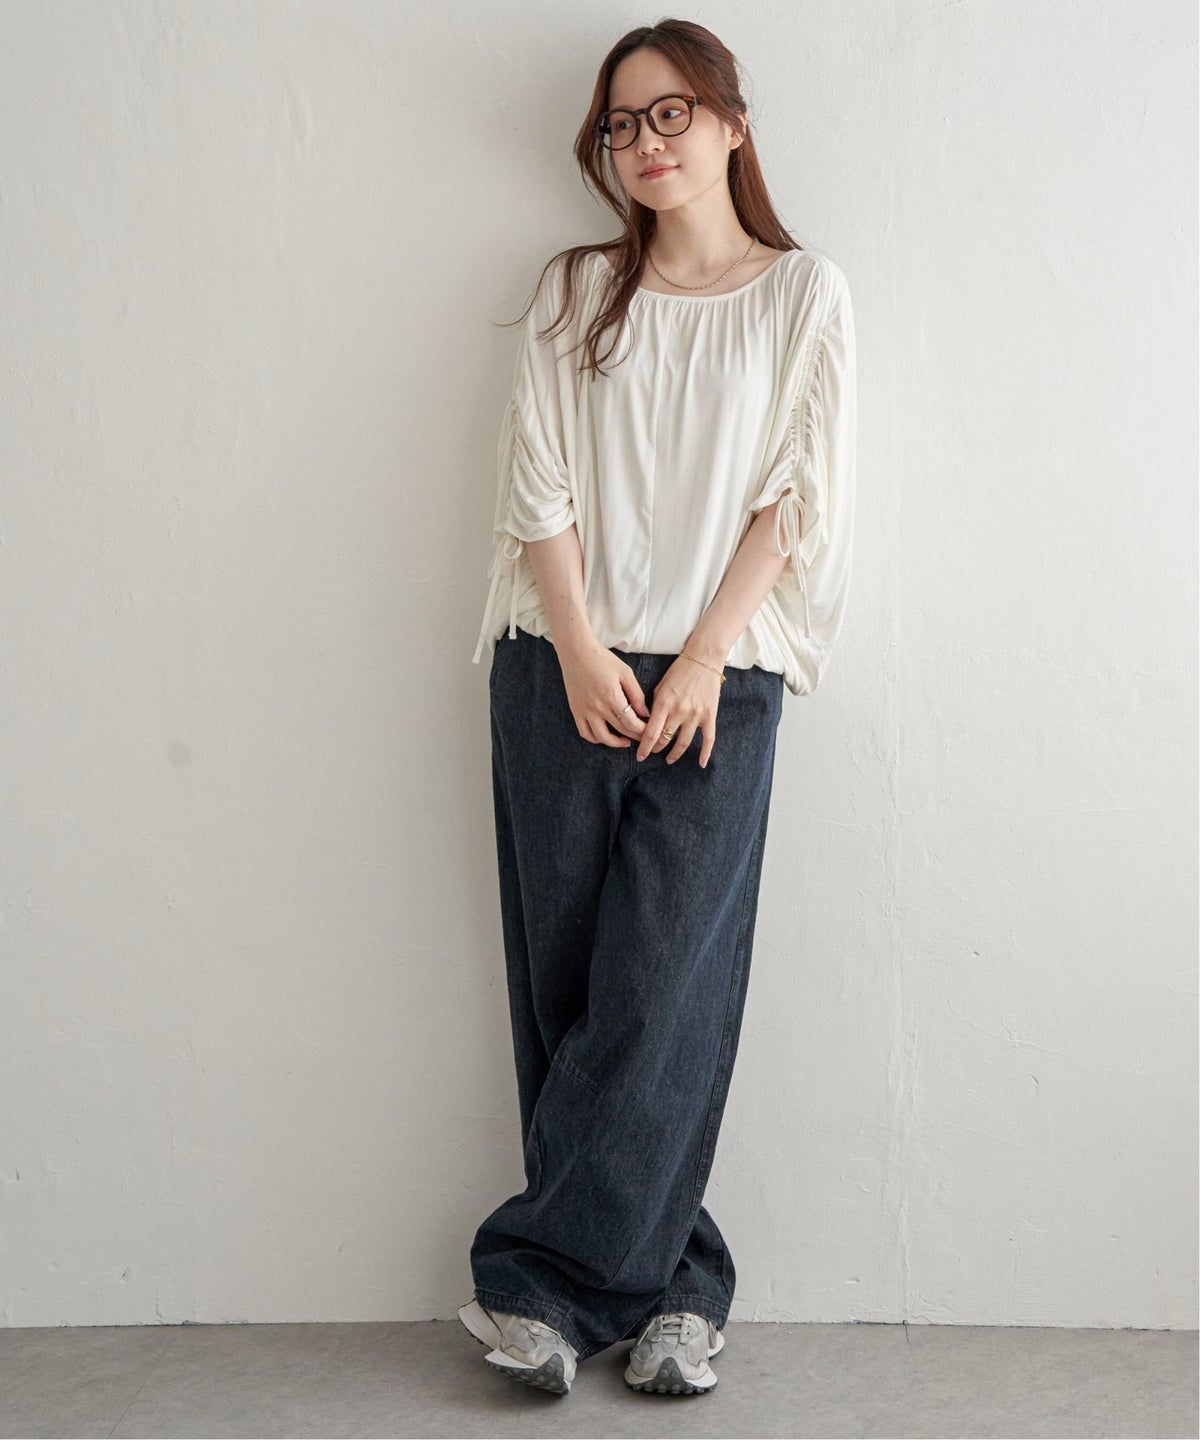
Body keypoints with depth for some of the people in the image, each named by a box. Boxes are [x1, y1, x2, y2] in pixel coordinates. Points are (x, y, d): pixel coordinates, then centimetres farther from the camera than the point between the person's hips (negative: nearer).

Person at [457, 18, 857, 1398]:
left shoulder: (805, 291, 8)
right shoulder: (575, 289, 13)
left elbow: (800, 494, 1)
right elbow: (534, 476, 4)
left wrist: (704, 657, -8)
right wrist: (581, 649, -7)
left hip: (715, 679, -2)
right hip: (563, 673, 2)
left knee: (662, 988, -7)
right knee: (566, 979, 1)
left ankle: (545, 1276, 5)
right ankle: (666, 1282, 13)